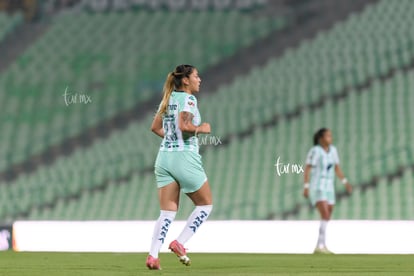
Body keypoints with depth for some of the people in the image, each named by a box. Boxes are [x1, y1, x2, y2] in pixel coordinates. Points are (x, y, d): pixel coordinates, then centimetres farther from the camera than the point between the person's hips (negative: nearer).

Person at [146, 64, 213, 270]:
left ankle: (153, 255, -8)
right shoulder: (188, 99, -10)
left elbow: (155, 127, 18)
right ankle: (179, 243, 0)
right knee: (205, 204, 10)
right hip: (185, 158, -7)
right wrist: (201, 129, -7)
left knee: (167, 212, 6)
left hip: (164, 157, 7)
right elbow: (184, 125, -23)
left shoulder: (168, 99, 13)